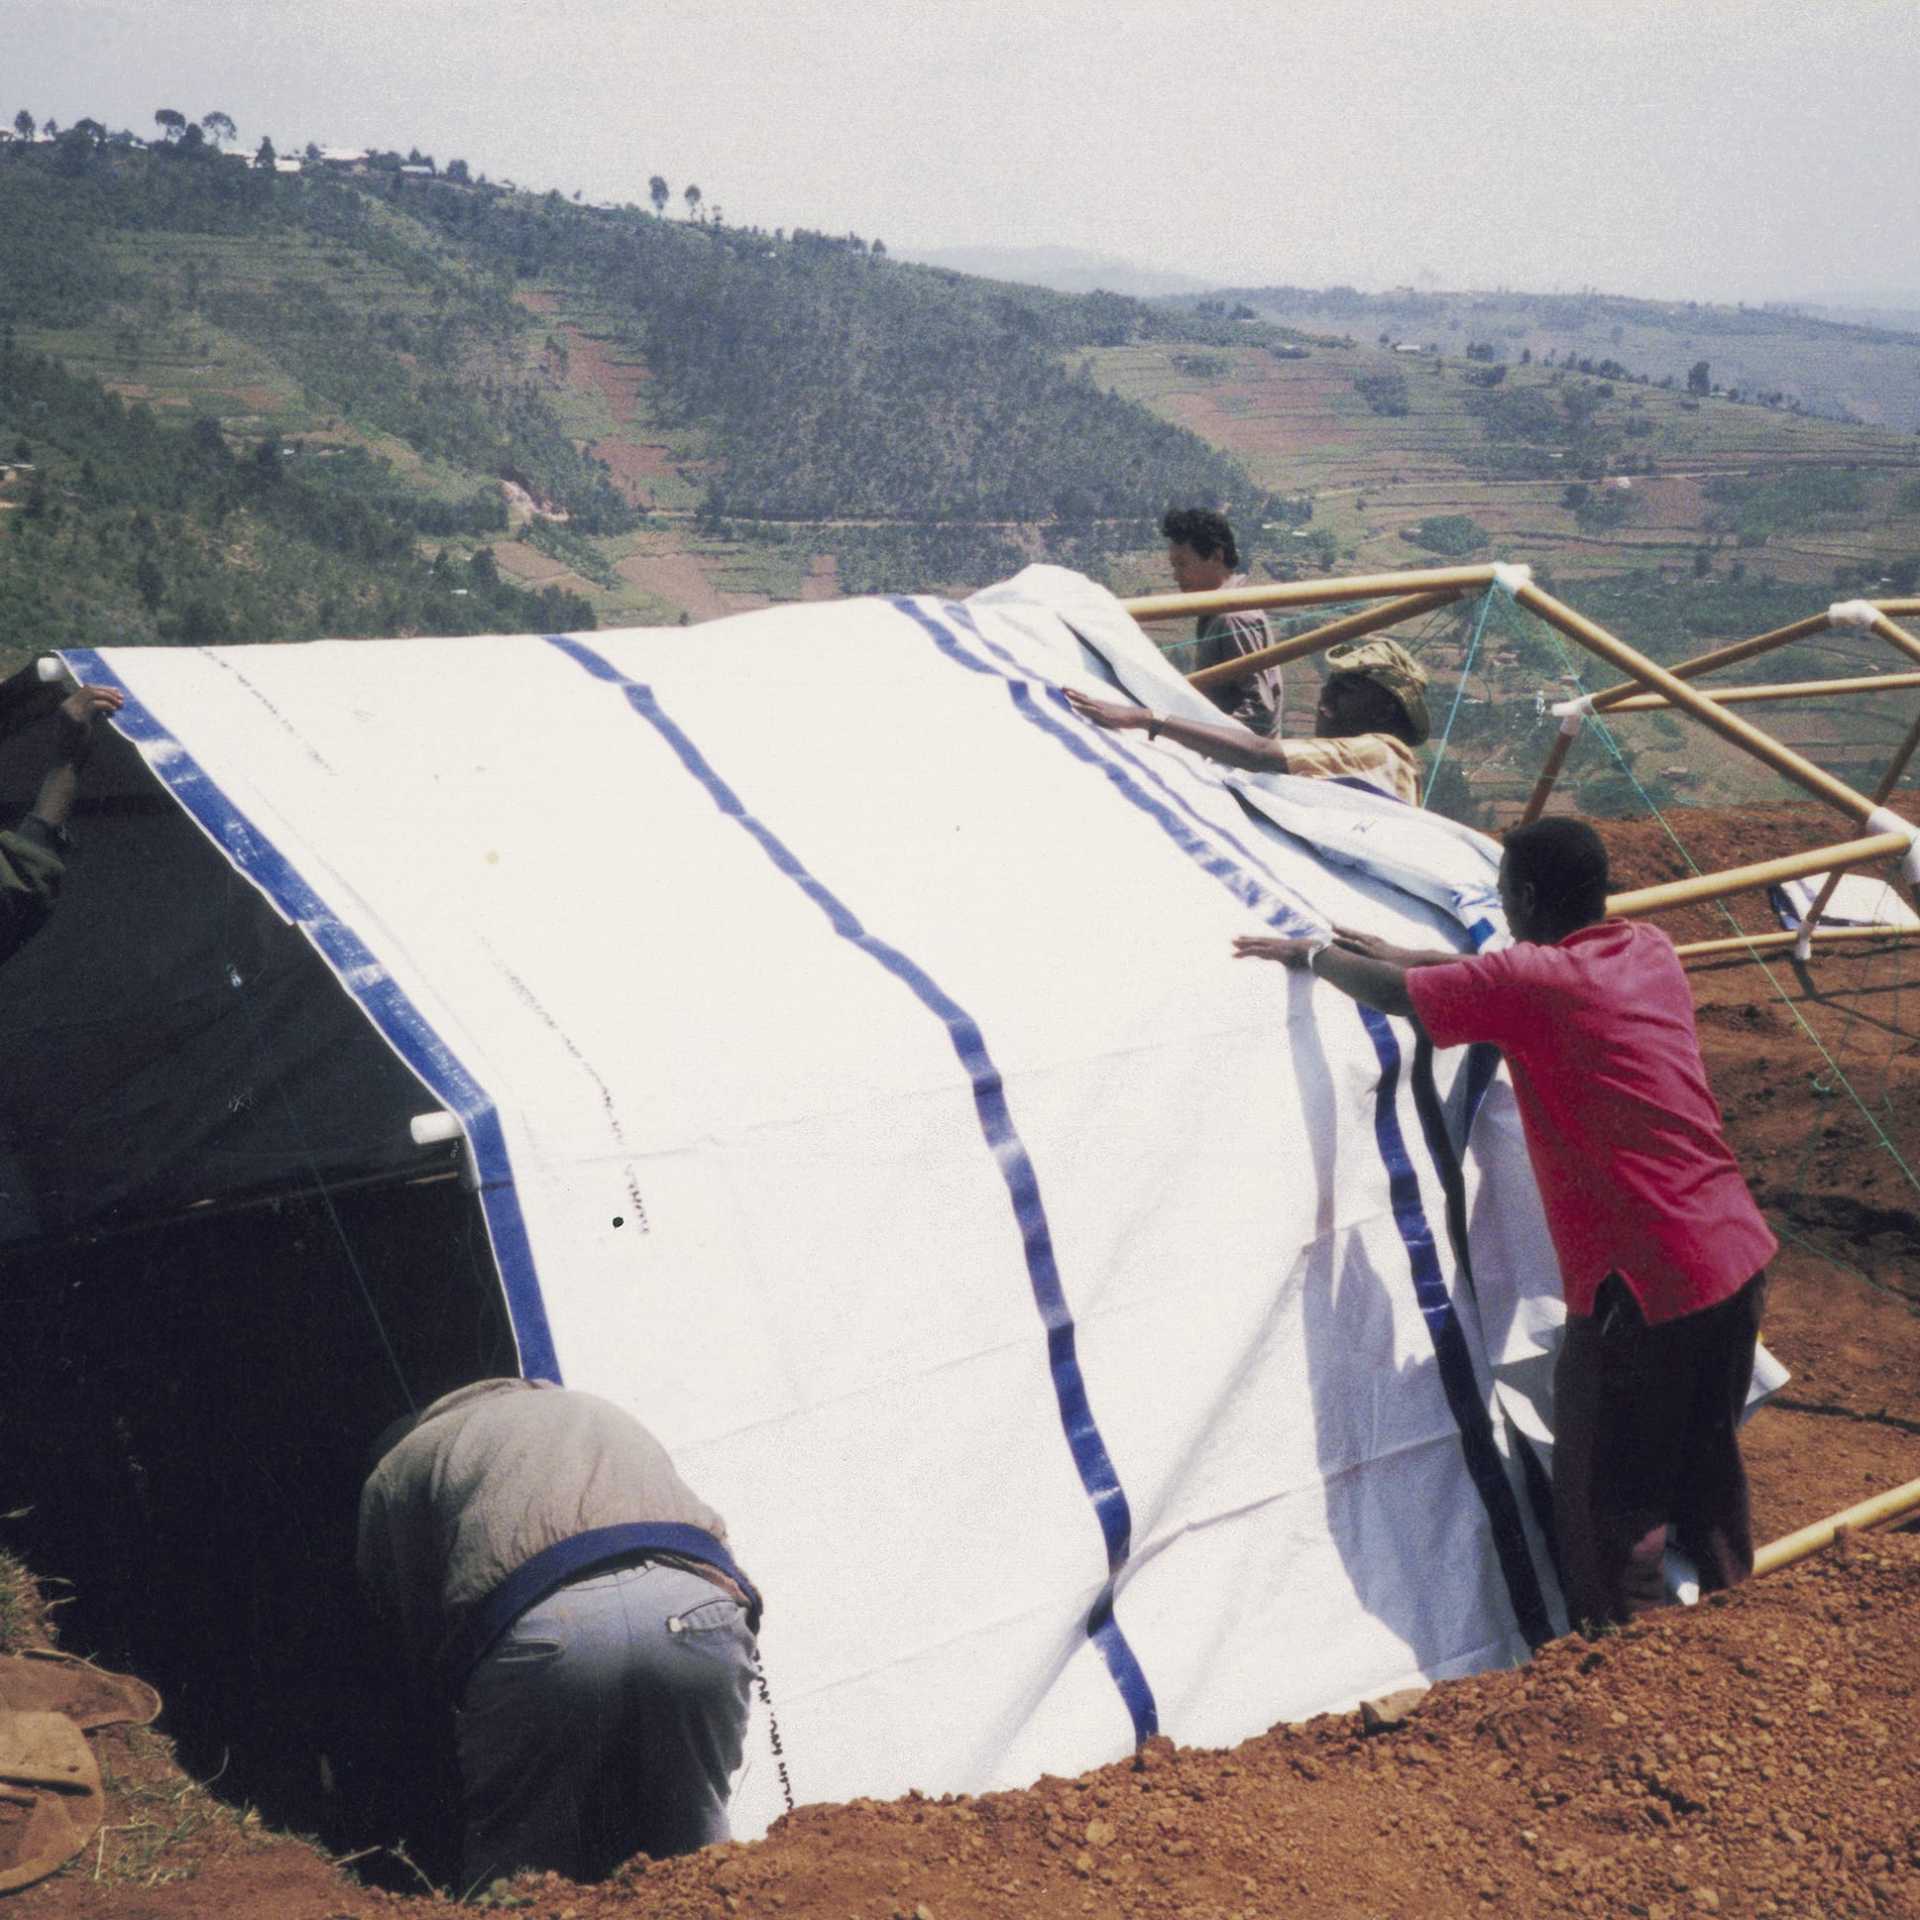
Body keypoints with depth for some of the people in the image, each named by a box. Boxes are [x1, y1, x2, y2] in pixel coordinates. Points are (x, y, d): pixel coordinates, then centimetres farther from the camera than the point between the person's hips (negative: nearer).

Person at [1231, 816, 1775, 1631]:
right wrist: (1402, 951, 29)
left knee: (1607, 1503, 5)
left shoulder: (1529, 985, -15)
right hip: (1739, 1256, 8)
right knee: (1704, 1462, 25)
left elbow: (1391, 995, -4)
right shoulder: (1648, 949, 8)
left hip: (1641, 1288, -8)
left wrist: (1309, 952, 14)